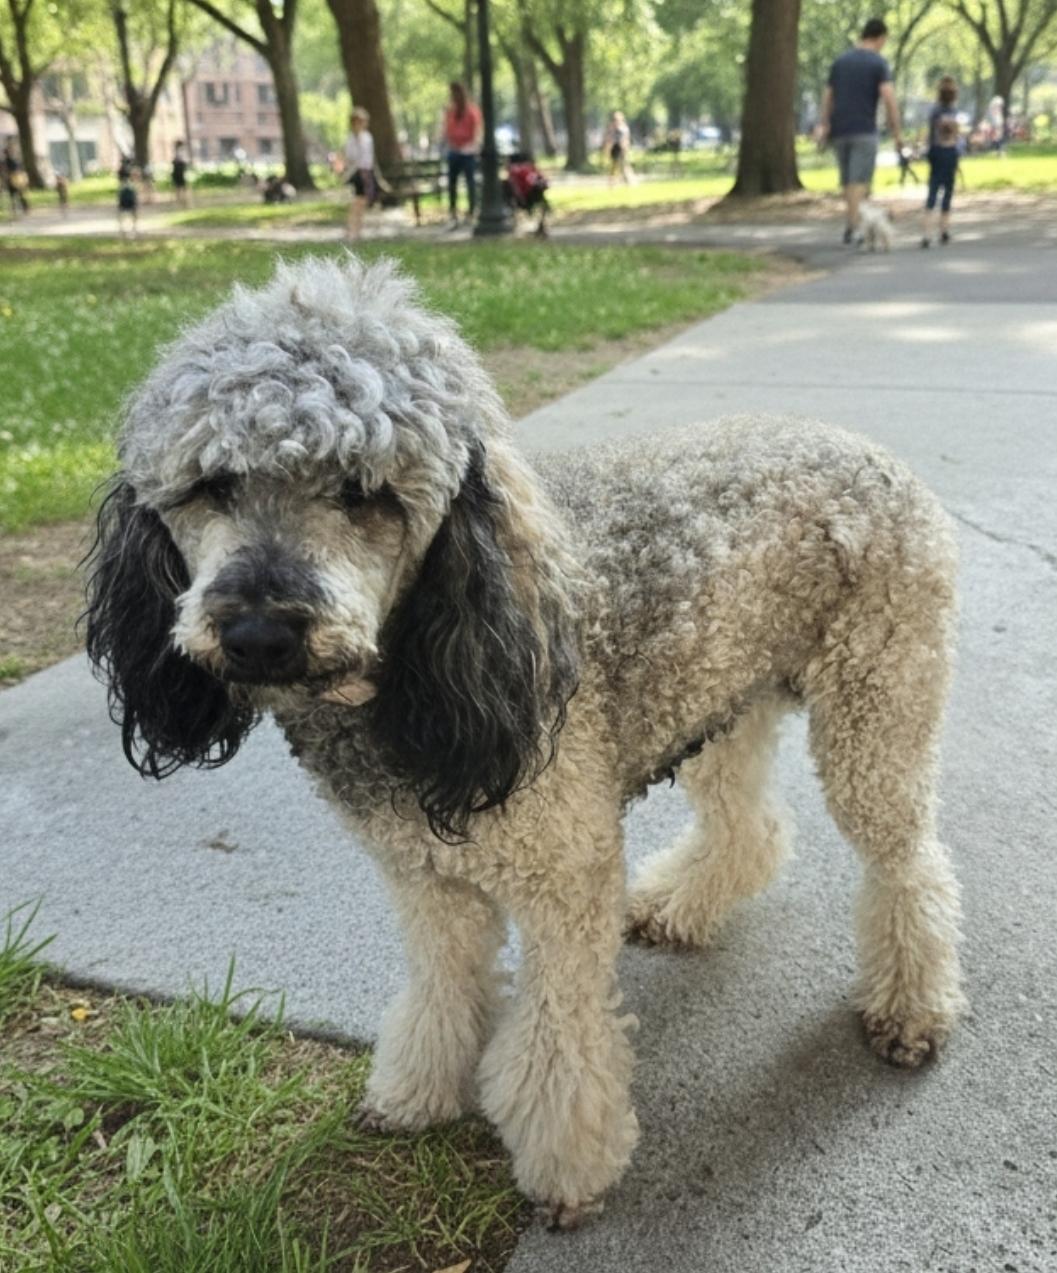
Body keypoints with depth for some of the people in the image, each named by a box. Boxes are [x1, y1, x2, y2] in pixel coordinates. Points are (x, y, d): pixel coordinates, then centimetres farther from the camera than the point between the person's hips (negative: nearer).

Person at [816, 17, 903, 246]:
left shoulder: (840, 61, 13)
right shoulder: (878, 62, -3)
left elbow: (827, 97, 11)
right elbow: (889, 98, -12)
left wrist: (824, 126, 11)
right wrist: (897, 132, -10)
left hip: (839, 131, 5)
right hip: (864, 131, -5)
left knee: (848, 180, 14)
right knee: (860, 181, -6)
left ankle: (851, 225, 17)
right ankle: (852, 228, -15)